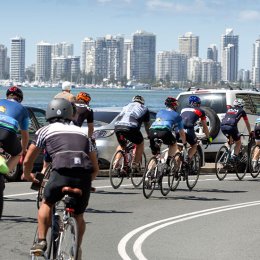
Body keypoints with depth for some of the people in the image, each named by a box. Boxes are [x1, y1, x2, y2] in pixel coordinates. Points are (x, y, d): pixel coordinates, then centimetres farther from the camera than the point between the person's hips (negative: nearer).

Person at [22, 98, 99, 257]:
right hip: (85, 176, 3)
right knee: (79, 216, 26)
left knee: (47, 204, 26)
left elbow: (28, 161, 24)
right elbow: (95, 168, 30)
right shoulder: (82, 133, 30)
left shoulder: (45, 131, 21)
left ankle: (41, 241, 14)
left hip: (62, 173, -2)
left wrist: (27, 176, 45)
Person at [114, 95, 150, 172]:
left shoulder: (126, 107, 36)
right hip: (131, 127, -4)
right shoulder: (144, 109, 27)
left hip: (117, 126, 4)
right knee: (140, 144, 23)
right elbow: (147, 125, 35)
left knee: (121, 145, 30)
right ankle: (135, 165, 16)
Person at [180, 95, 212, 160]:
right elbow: (205, 127, 25)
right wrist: (209, 138, 36)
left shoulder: (183, 109, 29)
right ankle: (188, 159, -4)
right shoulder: (200, 111, 19)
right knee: (194, 146, 20)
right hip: (189, 130, -3)